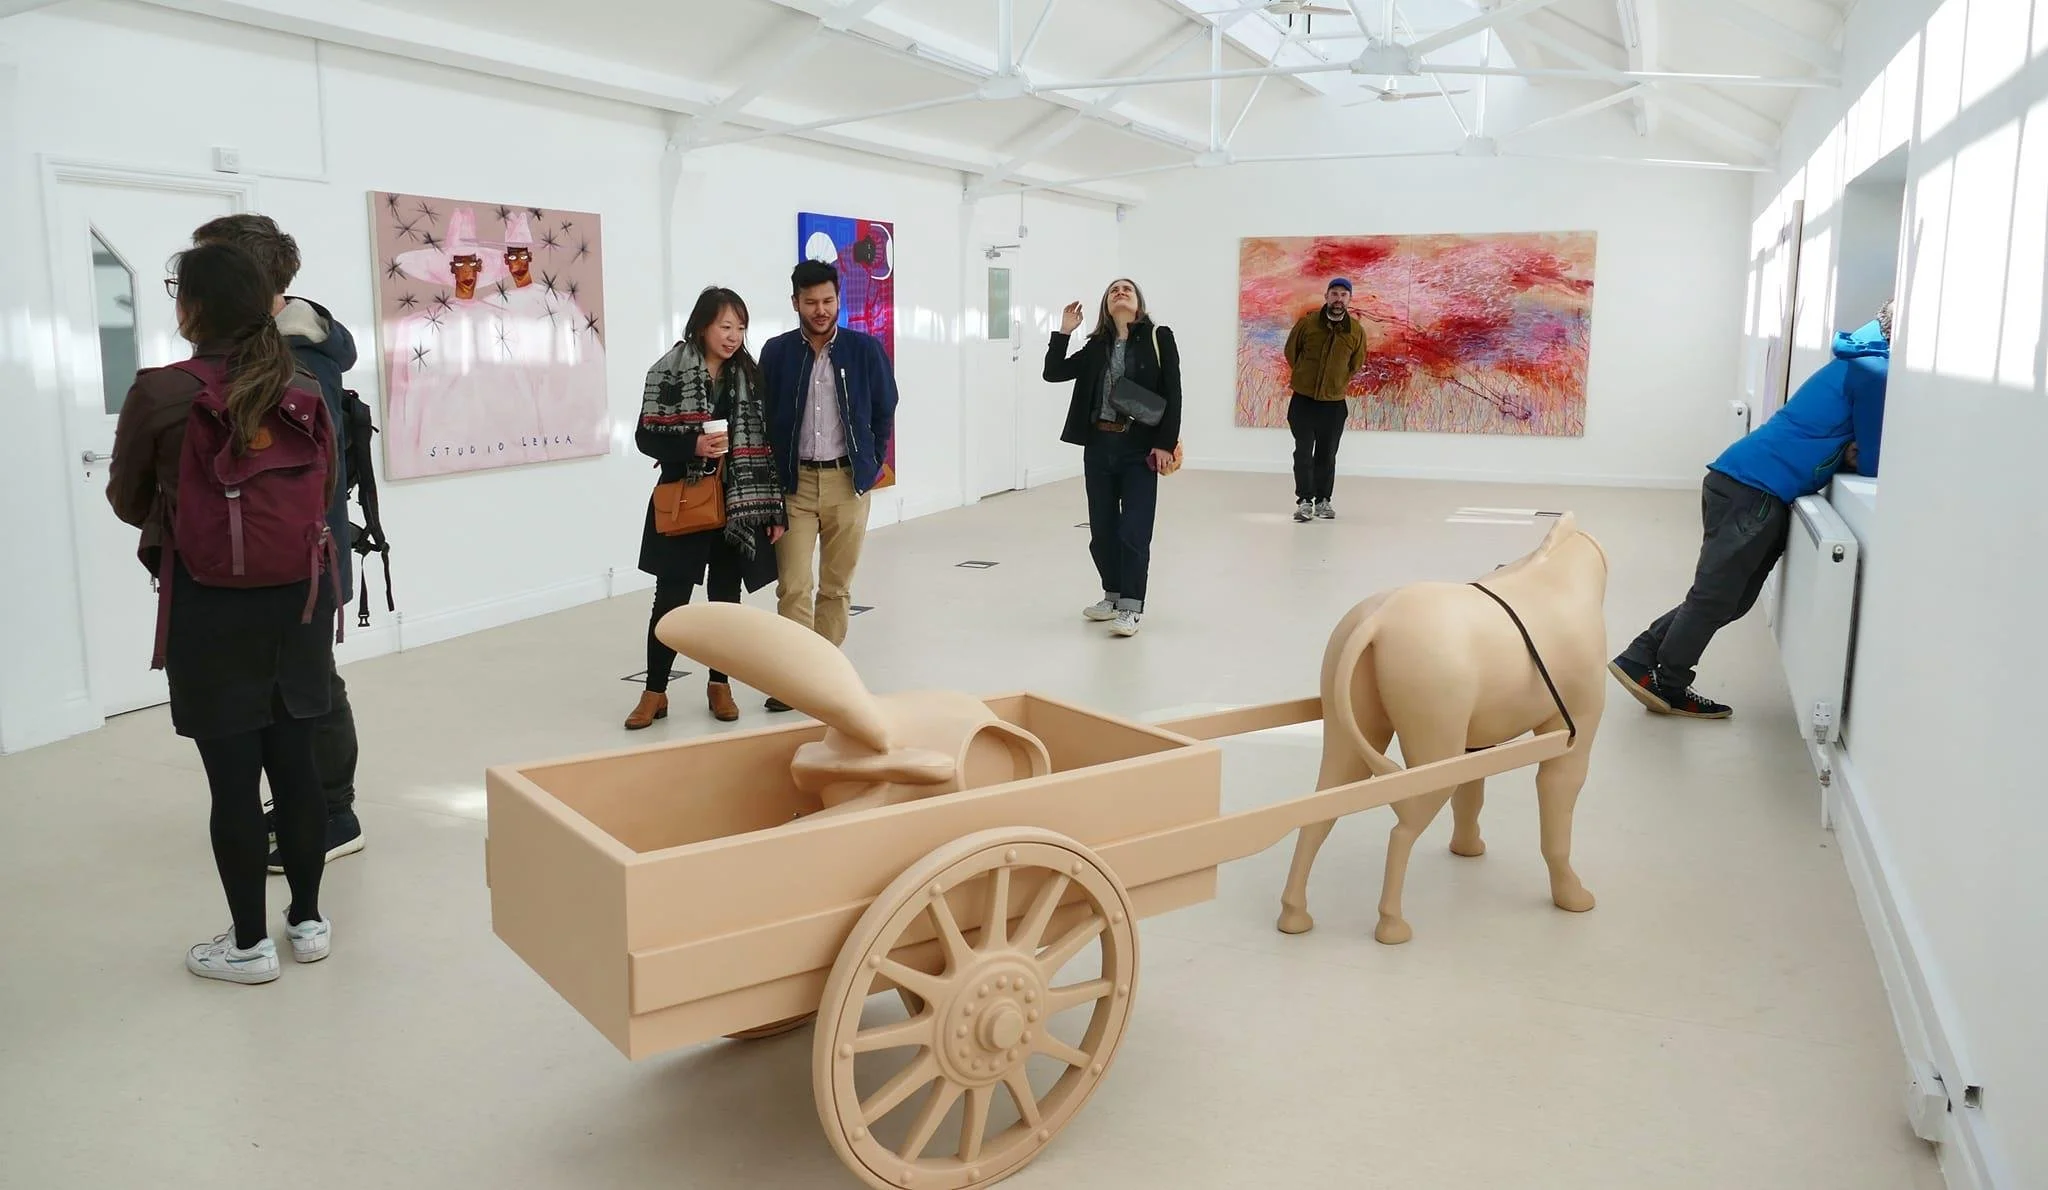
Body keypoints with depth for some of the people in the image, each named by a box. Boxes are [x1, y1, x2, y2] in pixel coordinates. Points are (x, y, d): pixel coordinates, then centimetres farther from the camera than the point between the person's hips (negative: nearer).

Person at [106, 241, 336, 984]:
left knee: (232, 775, 4)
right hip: (298, 595, 4)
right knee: (294, 761, 12)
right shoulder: (304, 391, -1)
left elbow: (127, 501, 3)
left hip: (210, 605, -4)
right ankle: (308, 921, 23)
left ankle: (249, 944, 14)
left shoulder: (159, 393, -11)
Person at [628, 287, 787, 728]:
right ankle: (655, 692, 15)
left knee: (726, 597, 10)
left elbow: (763, 442, 5)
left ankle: (719, 685, 25)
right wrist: (693, 447, -22)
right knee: (671, 599, 2)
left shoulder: (748, 375, 5)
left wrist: (774, 508, 2)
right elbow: (646, 438, -4)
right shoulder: (669, 372, -5)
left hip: (737, 505, 3)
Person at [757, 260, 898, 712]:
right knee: (794, 586, -5)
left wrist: (870, 468, 4)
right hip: (794, 482, 0)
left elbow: (884, 413, 7)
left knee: (837, 585, 8)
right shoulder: (776, 352, 1)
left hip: (848, 481, 0)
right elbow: (763, 418, 5)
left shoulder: (866, 349, -1)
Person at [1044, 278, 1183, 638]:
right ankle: (1113, 595, 25)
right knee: (1102, 528, 10)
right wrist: (1064, 332, -4)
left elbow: (1172, 394, -5)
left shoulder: (1158, 338, -1)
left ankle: (1131, 606, 0)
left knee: (1133, 529, -5)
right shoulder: (1096, 346, 9)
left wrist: (1165, 443, -11)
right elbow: (1053, 373, 6)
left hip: (1139, 448, -4)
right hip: (1099, 446, 4)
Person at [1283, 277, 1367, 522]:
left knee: (1327, 455, 10)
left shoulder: (1356, 331, -5)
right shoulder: (1307, 322, -9)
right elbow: (1290, 351, 6)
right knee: (1303, 452, -5)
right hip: (1303, 400, -1)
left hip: (1334, 403, 1)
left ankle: (1323, 500, 20)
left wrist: (1339, 382, 12)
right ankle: (1304, 500, -1)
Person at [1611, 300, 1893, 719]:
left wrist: (1852, 454, 5)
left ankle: (1640, 661, 12)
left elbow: (1843, 446, 24)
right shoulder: (1875, 373, -8)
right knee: (1715, 596, -1)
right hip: (1755, 490, -10)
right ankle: (1668, 686, 10)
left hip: (1743, 483, 10)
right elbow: (1873, 465, -6)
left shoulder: (1861, 365, 22)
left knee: (1730, 598, 11)